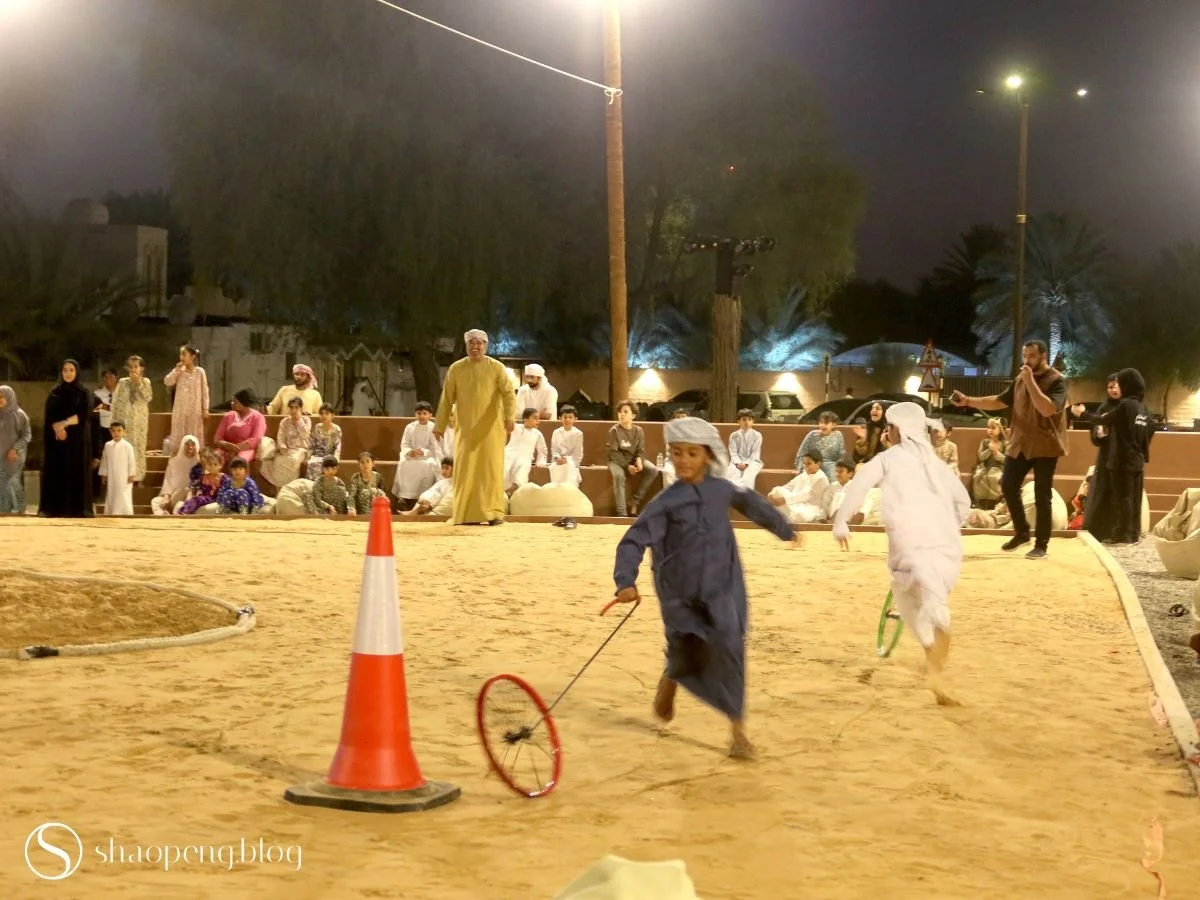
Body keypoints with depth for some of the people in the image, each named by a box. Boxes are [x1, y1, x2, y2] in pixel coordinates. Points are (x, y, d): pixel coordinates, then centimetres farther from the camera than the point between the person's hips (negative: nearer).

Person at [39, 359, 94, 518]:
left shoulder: (84, 393, 4)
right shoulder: (54, 393, 9)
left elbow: (84, 415, -8)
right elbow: (49, 416, 0)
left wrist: (64, 423, -18)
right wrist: (58, 428, -18)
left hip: (77, 439, -2)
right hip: (56, 439, 2)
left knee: (77, 472, -6)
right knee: (56, 473, -3)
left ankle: (77, 509, -6)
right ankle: (54, 508, -3)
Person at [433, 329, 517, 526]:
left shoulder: (496, 367, 0)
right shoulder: (456, 369, 6)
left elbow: (509, 393, -10)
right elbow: (446, 399, 8)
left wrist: (509, 417, -26)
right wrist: (440, 425, 6)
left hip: (491, 427, -2)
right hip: (466, 428, 2)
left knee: (491, 469, -3)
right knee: (465, 471, 1)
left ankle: (493, 513, 1)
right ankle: (466, 514, 6)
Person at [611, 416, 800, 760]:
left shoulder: (721, 489, -2)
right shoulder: (666, 503, -12)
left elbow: (751, 503, 19)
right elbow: (633, 541, -17)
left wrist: (783, 528, 34)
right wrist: (626, 582, -32)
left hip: (721, 590, 1)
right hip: (681, 596, -1)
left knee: (728, 647, -13)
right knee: (686, 656, 8)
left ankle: (738, 729, -6)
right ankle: (669, 680, 47)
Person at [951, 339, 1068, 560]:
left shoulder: (1057, 381, -12)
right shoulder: (1020, 380, 9)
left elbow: (1048, 409, -27)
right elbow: (999, 401, 13)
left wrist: (1030, 382, -27)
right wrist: (968, 401, 3)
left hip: (1045, 446, -7)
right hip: (1020, 444, 7)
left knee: (1041, 495, -4)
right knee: (1008, 485, 7)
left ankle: (1041, 545, 4)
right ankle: (1022, 533, 24)